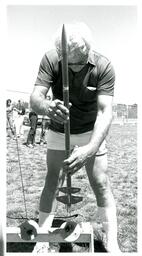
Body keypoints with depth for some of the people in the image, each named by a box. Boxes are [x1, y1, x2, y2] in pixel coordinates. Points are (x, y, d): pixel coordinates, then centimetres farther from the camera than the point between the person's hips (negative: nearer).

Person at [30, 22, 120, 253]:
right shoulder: (50, 60, -20)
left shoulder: (104, 66, -24)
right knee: (52, 183, 3)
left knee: (101, 184, -2)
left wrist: (90, 149, -45)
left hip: (91, 133, -1)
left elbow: (105, 112, -30)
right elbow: (35, 98, -28)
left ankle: (112, 243, 12)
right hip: (58, 132, 1)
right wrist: (47, 108, -53)